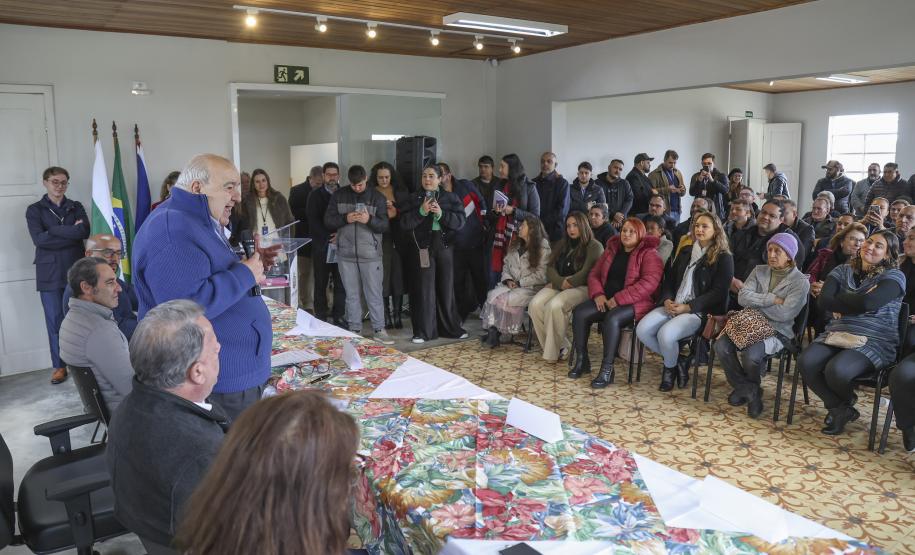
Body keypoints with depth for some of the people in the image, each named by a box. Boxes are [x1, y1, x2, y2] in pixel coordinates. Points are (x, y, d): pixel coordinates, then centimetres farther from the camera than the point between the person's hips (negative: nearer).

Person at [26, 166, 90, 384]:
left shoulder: (76, 207, 11)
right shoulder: (35, 210, 6)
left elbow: (85, 231, -8)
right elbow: (38, 239, -10)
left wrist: (52, 230, -11)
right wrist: (71, 232, -11)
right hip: (50, 273, -1)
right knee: (55, 321, 1)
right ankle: (59, 366, 11)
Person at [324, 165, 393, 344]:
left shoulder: (378, 198, 2)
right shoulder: (338, 195, 5)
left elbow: (384, 225, -2)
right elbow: (328, 221, 4)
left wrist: (369, 220, -22)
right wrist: (345, 218, -14)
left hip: (371, 254, -1)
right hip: (346, 253, 1)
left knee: (374, 294, 1)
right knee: (351, 294, 9)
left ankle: (378, 330, 11)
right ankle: (354, 330, 18)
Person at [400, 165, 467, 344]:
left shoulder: (451, 198, 7)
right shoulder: (414, 198, 7)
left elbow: (460, 221, -3)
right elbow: (404, 223, -2)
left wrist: (441, 213, -17)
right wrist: (421, 211, -15)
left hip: (445, 245, 1)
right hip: (424, 246, -1)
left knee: (446, 288, 8)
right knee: (425, 288, -2)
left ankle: (450, 328, 20)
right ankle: (424, 331, 5)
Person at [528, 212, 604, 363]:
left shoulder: (595, 246, 1)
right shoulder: (563, 244, 22)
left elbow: (586, 273, -10)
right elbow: (551, 267, 11)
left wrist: (566, 283, -11)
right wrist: (560, 282, -8)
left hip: (581, 287, -6)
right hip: (558, 285, 6)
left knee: (554, 306, -34)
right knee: (535, 305, -23)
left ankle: (553, 352, -21)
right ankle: (560, 345, -15)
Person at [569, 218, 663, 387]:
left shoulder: (648, 254, -3)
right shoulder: (611, 250, 16)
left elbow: (649, 283, -17)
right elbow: (594, 274, 16)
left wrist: (618, 299, -20)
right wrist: (598, 294, -6)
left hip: (634, 303, -6)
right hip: (606, 300, 6)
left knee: (612, 319, -35)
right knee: (579, 312, -18)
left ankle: (607, 370, -26)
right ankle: (581, 360, -7)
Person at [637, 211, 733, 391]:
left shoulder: (723, 258, 1)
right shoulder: (685, 252, 20)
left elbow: (718, 292, -8)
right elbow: (669, 279, 18)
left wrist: (688, 307, -16)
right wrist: (667, 300, -4)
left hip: (699, 311, -6)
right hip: (672, 306, 6)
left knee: (665, 334, -32)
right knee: (642, 330, -19)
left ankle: (670, 367, 2)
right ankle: (678, 360, 4)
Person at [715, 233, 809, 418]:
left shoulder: (800, 282, -2)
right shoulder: (759, 271, 12)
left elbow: (785, 314, -14)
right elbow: (743, 297, -3)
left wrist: (756, 301, -5)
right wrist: (773, 299, -11)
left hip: (777, 331, -4)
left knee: (751, 355, -32)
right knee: (721, 346, -22)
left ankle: (744, 388, 5)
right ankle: (749, 390, 0)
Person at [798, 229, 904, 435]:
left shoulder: (894, 277, 1)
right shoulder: (843, 271, 14)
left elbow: (867, 302, -18)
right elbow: (822, 301, -2)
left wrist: (837, 298, -2)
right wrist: (854, 304, -10)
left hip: (874, 341, -4)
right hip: (837, 334, 4)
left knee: (836, 370, -32)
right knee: (805, 362, -25)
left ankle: (845, 403, 8)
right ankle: (841, 408, 0)